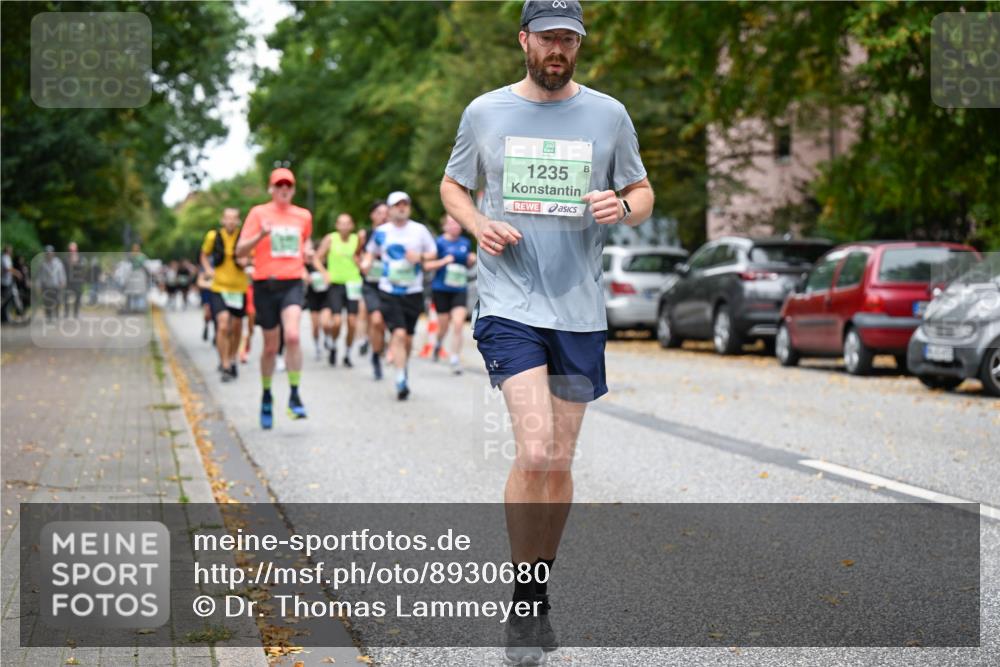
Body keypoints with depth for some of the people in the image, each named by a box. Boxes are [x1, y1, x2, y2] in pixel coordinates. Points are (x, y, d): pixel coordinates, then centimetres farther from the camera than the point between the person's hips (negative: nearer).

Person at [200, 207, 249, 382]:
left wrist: (246, 261, -15)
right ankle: (225, 365, -10)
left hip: (239, 289, 2)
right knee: (223, 325, -16)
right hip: (218, 288, -1)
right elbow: (204, 255, 15)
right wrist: (208, 269, -2)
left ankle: (231, 361, 34)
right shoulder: (213, 236, -2)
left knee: (236, 328, 12)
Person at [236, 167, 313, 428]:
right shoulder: (259, 213, 1)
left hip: (292, 283, 1)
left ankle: (294, 396, -15)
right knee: (271, 346, 7)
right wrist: (261, 235, -21)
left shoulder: (304, 216, 9)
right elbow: (240, 251, -4)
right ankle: (266, 396, 30)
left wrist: (307, 249, 6)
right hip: (265, 284, -1)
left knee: (292, 336, -22)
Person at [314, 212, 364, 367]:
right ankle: (333, 346, 17)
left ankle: (347, 354, 15)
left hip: (352, 284, 2)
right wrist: (324, 272, -17)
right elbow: (317, 259, -2)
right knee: (336, 321, -12)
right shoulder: (330, 239, -4)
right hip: (335, 284, -2)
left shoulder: (357, 240, 3)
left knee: (352, 322, -1)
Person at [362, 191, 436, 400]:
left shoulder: (420, 230, 4)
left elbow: (433, 253, 10)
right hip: (389, 291, -1)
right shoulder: (381, 232, 5)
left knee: (407, 338, 8)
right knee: (398, 333, -15)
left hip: (413, 291, 1)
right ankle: (401, 380, -14)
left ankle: (403, 369, 33)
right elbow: (371, 251, 20)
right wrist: (367, 261, -1)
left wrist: (420, 257, -10)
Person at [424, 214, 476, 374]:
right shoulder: (439, 243, -5)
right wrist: (444, 261, -19)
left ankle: (455, 360, -8)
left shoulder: (465, 243, 8)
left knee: (458, 324, -13)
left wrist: (472, 261, 0)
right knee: (444, 326, 8)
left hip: (460, 290, 2)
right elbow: (427, 265, -6)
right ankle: (439, 343, 44)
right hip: (441, 289, -2)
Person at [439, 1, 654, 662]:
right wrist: (478, 225, -4)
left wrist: (623, 207, -9)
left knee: (559, 465, 8)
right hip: (510, 304, -2)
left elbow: (643, 192, 15)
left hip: (580, 309, 2)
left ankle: (541, 593, 26)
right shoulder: (485, 112, 5)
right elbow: (453, 185, 17)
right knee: (534, 453, -17)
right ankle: (523, 603, -2)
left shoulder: (608, 115, 6)